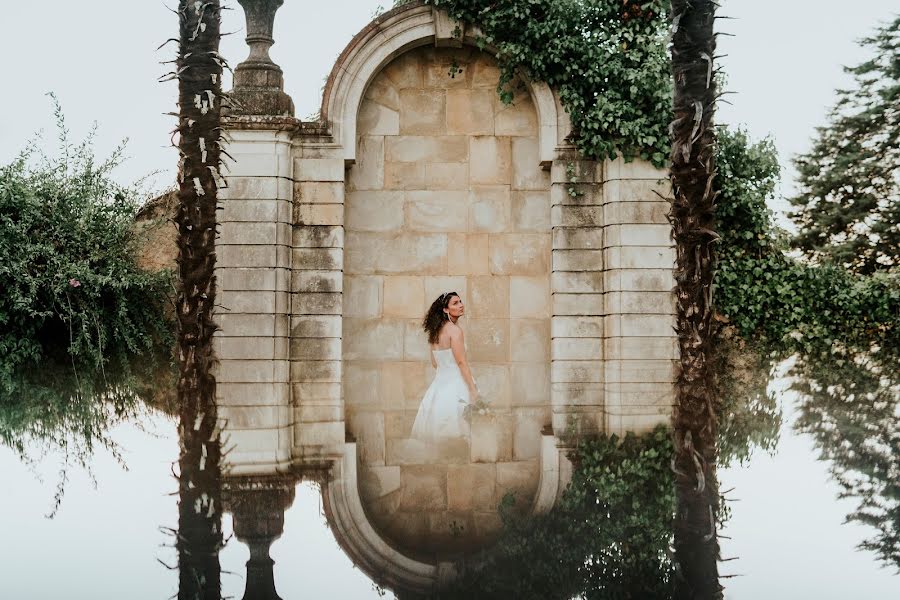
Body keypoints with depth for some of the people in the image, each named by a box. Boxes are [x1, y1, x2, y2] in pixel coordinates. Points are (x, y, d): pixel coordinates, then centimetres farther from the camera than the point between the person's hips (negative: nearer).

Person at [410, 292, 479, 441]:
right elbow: (461, 362, -16)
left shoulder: (435, 331, 12)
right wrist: (473, 389, -13)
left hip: (439, 383, 8)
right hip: (455, 386, -8)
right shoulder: (454, 329, -12)